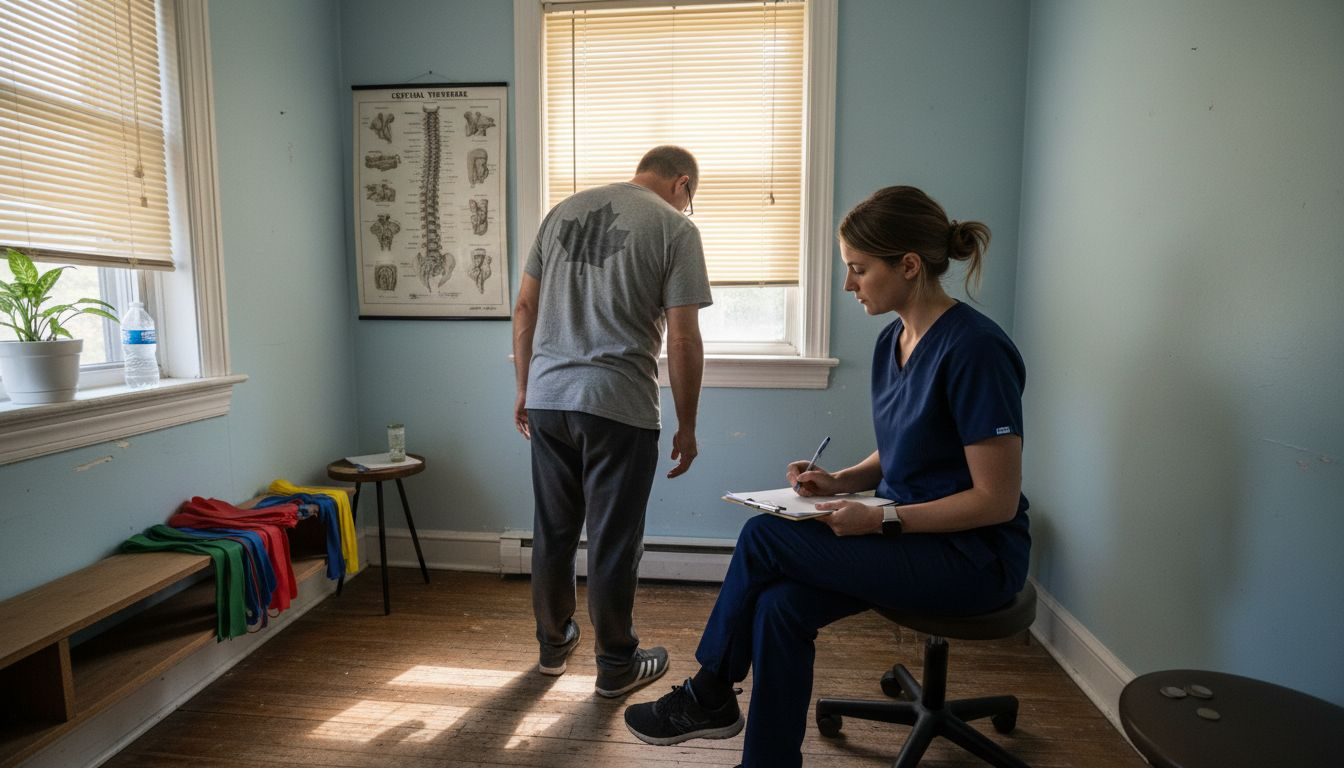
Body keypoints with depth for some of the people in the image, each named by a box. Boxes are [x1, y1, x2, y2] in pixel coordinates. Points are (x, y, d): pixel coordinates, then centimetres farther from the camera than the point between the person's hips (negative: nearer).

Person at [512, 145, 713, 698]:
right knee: (614, 542, 7)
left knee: (552, 530, 17)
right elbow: (683, 339, -9)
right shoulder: (675, 227, -3)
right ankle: (616, 664, 24)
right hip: (619, 405, -5)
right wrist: (686, 426, 0)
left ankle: (553, 643, 35)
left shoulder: (563, 210, 13)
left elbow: (524, 309, 13)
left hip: (547, 398, 6)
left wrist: (524, 389, 19)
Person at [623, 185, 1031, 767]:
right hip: (908, 535, 7)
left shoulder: (975, 349, -20)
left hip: (973, 557, -7)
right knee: (779, 605, -16)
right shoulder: (893, 340, 6)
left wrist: (882, 520, -21)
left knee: (765, 538, -17)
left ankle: (708, 695, 5)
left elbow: (998, 501, -18)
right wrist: (842, 481, -1)